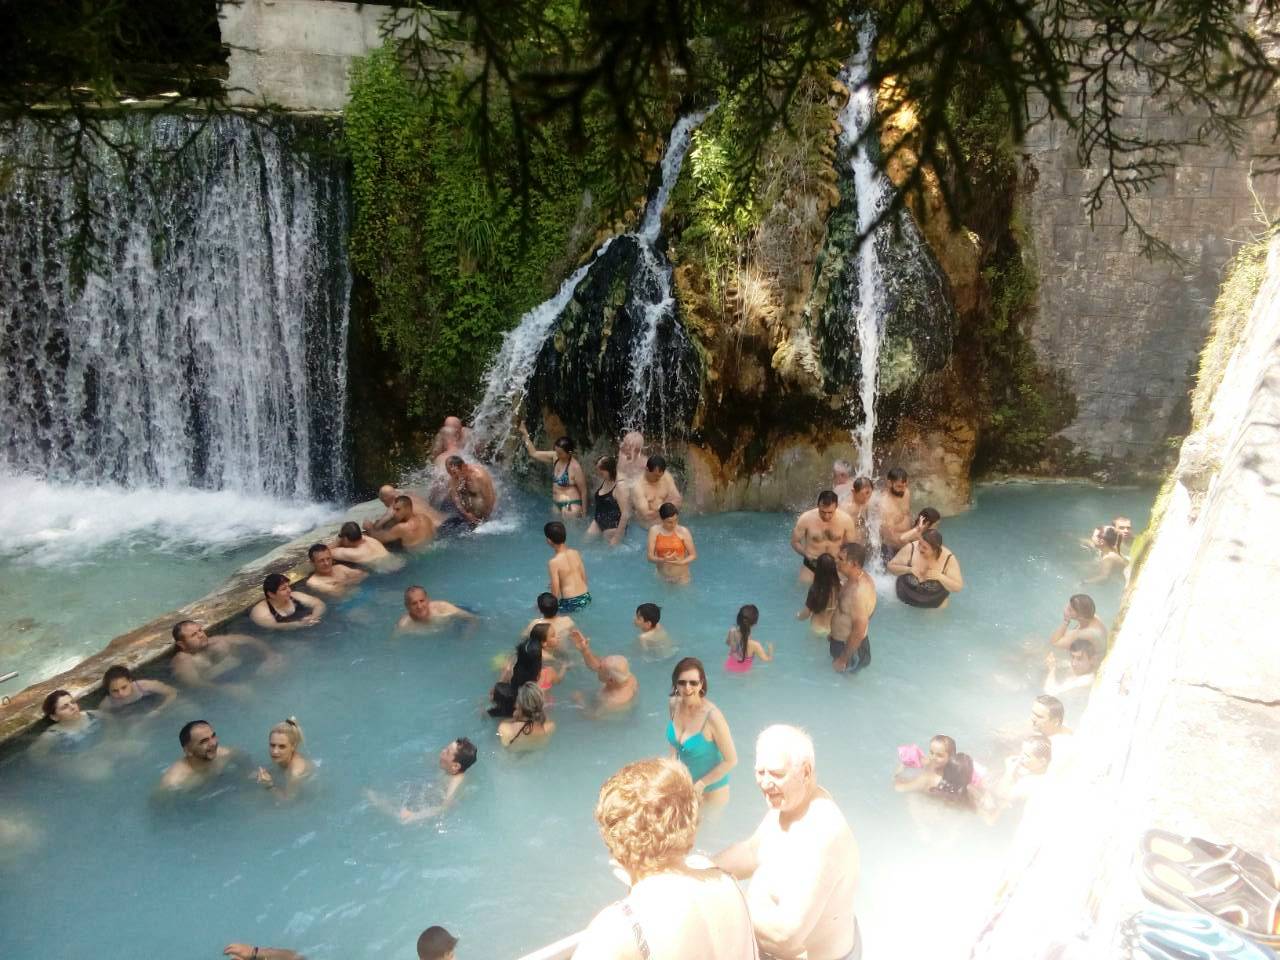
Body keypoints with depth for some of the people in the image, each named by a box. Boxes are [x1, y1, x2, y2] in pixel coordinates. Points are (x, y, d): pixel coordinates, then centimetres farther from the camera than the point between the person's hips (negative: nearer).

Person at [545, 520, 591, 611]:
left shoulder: (553, 562, -15)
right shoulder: (575, 553, 2)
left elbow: (555, 593, -14)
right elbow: (584, 578, 10)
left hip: (571, 604, -7)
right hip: (586, 598, 7)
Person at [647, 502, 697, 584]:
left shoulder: (683, 532, -15)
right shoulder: (654, 531, -11)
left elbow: (693, 555, -8)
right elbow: (650, 557, -11)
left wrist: (681, 562, -27)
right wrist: (663, 560, -31)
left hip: (681, 576, -1)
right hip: (661, 576, 1)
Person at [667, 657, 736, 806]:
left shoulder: (712, 716, -32)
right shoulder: (674, 704, -14)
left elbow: (731, 760, -23)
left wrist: (701, 784, -18)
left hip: (711, 789, -5)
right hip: (685, 782, 5)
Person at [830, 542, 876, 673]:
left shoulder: (858, 592, -36)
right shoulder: (858, 578, -5)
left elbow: (859, 632, -31)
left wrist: (843, 659, -22)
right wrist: (834, 634, 21)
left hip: (851, 646, -9)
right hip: (842, 640, 9)